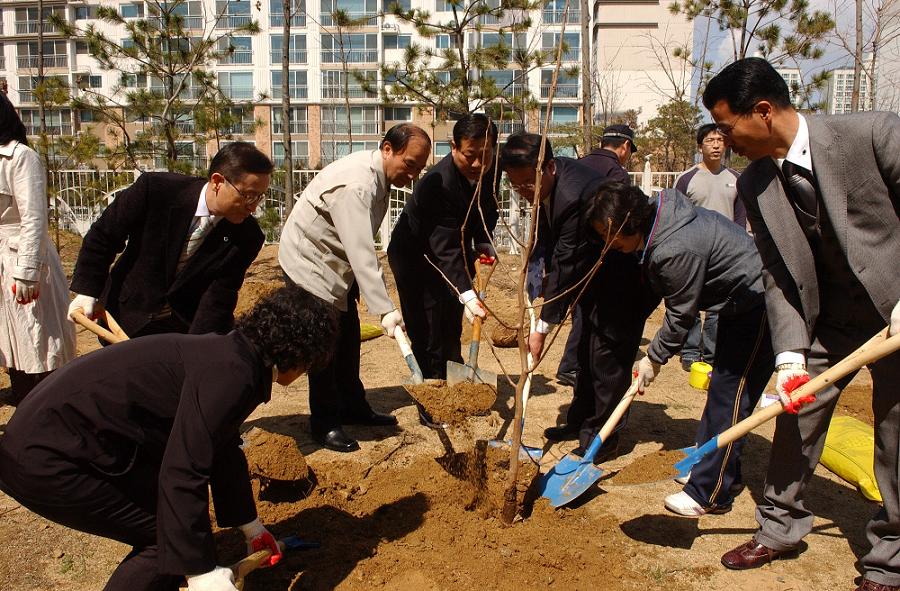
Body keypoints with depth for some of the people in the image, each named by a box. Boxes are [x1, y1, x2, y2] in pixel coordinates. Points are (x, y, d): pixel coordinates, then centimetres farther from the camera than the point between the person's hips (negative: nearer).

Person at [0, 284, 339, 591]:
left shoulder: (231, 355, 10)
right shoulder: (232, 374, -22)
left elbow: (224, 451, 22)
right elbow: (183, 474, -27)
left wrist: (251, 527, 33)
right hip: (42, 461, -10)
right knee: (170, 539, -5)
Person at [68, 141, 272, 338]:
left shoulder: (247, 236, -18)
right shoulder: (155, 189, -21)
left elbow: (219, 297, -20)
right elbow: (103, 235, -7)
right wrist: (87, 290, -8)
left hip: (188, 328, 1)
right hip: (129, 320, 0)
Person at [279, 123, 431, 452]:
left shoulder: (380, 177, 0)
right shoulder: (354, 184, -31)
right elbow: (361, 253, -38)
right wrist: (385, 310, -41)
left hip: (336, 264, 10)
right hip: (309, 264, -9)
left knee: (348, 339, 15)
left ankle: (353, 408, 29)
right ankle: (324, 424, 11)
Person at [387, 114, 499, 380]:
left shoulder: (490, 170, -12)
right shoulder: (438, 183, -36)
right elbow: (446, 249, -39)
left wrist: (483, 242, -8)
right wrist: (467, 295, -48)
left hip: (454, 257, 8)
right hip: (415, 258, -7)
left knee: (452, 333, 18)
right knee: (429, 339, -9)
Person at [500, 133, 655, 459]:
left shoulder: (575, 194, -34)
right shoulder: (545, 180, -5)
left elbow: (566, 265, -30)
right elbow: (553, 252, 7)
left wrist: (543, 327, -24)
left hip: (626, 276, -9)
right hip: (597, 270, 10)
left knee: (608, 356, -5)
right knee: (588, 351, 17)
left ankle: (601, 437, 8)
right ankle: (580, 422, 30)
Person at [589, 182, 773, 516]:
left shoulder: (675, 252, -32)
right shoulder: (659, 215, -3)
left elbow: (681, 315, -20)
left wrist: (655, 358, -6)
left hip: (758, 304, -10)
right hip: (740, 303, 10)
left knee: (729, 396, -7)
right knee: (722, 386, 17)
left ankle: (710, 494, 1)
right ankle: (725, 475, 31)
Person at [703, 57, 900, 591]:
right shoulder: (754, 185, -6)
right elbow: (778, 274, -4)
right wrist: (789, 352, -13)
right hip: (828, 319, 4)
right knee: (795, 417, 8)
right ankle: (781, 527, 30)